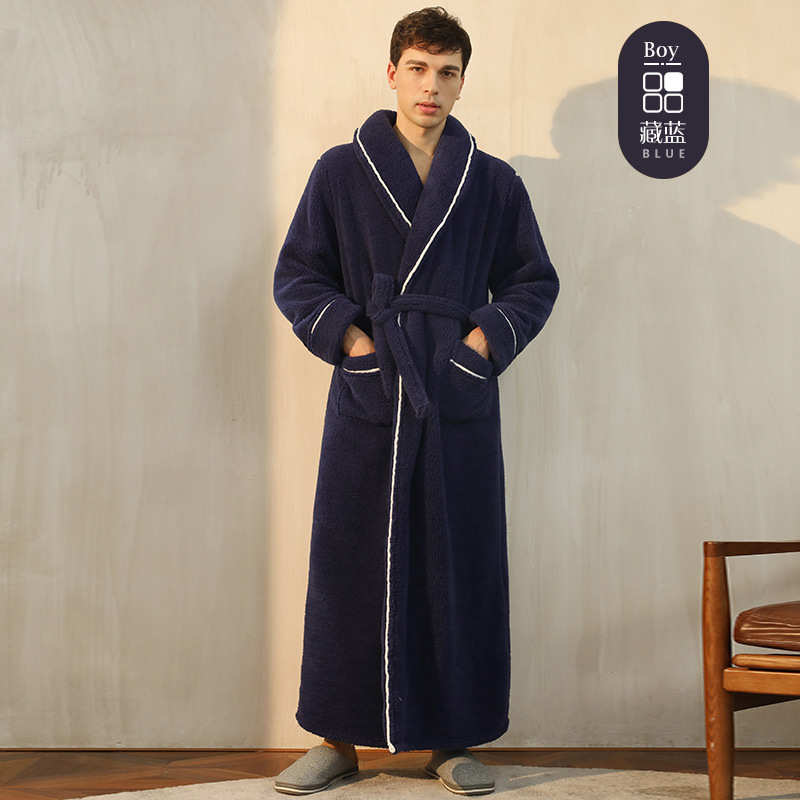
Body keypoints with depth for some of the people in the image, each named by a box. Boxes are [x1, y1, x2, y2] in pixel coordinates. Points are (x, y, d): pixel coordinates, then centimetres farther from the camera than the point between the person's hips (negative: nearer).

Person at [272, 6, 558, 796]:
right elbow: (296, 276, 8)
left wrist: (488, 338, -2)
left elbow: (534, 281, 13)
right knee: (348, 563, 2)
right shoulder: (340, 172, 7)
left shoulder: (494, 183, 9)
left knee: (460, 566, 3)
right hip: (366, 400, 0)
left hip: (458, 401, 1)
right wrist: (347, 336, -6)